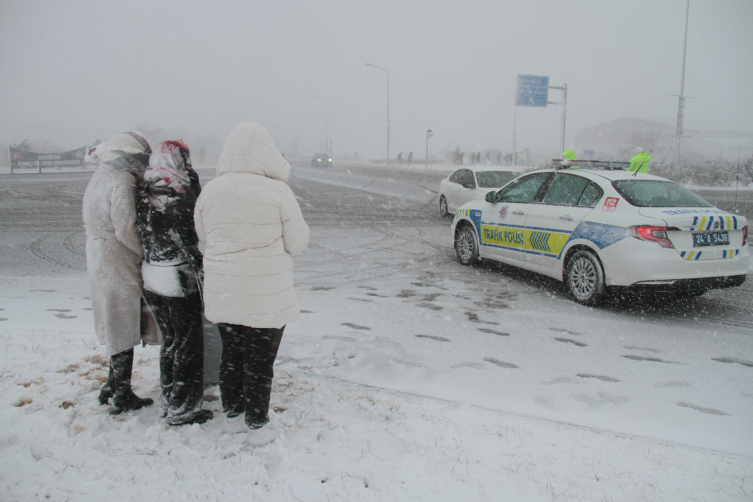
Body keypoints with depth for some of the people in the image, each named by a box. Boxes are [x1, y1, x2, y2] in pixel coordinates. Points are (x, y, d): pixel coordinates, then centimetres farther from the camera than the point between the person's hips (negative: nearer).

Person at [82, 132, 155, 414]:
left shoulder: (100, 177, 12)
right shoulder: (121, 182, -18)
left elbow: (93, 225, 13)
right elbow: (126, 231, -22)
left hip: (99, 260, 9)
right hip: (118, 264, -9)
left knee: (117, 328, 19)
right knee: (124, 330, 2)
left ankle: (112, 389, 30)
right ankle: (122, 398, 13)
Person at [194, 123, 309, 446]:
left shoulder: (210, 191, -3)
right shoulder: (277, 191, -14)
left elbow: (203, 236, 9)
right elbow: (297, 243, -7)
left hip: (222, 294, 4)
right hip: (266, 296, -4)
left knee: (231, 355, 21)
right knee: (260, 362, 9)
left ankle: (232, 415, 37)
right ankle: (257, 426, 23)